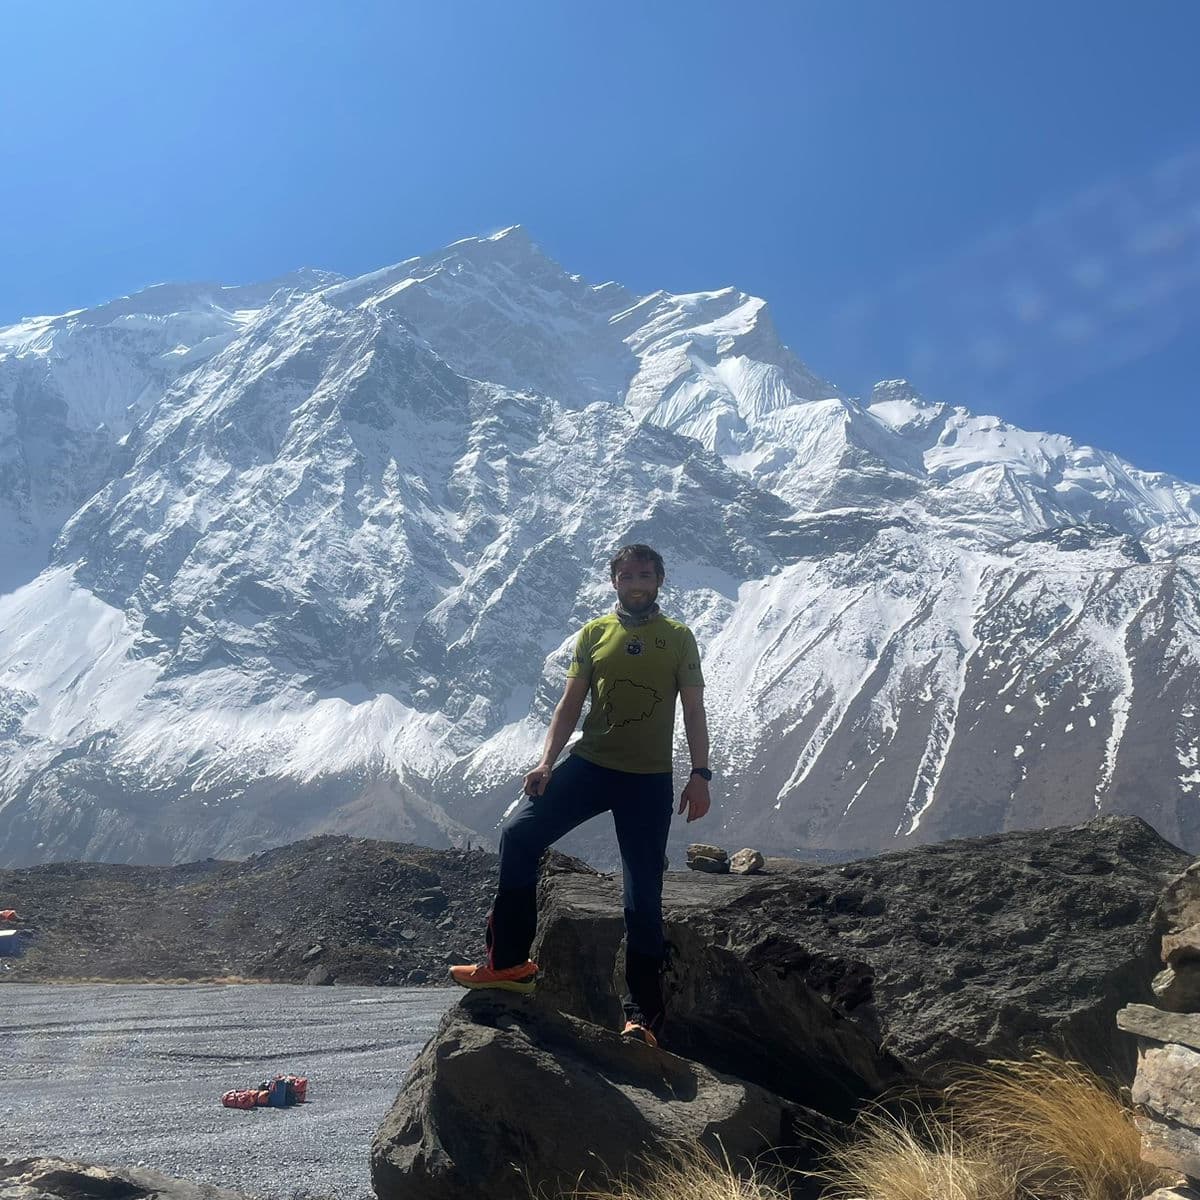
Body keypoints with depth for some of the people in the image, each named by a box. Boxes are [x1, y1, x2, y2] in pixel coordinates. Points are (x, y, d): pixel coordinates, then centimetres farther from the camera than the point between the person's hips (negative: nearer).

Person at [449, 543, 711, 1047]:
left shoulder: (678, 638, 5)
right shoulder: (594, 633, 9)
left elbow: (694, 710, 4)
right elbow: (570, 703, 8)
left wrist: (700, 774, -6)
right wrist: (546, 761, -5)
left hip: (650, 779, -2)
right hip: (589, 764, 2)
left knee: (643, 898, -2)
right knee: (518, 836, -17)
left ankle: (642, 1015, 6)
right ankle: (508, 962, -8)